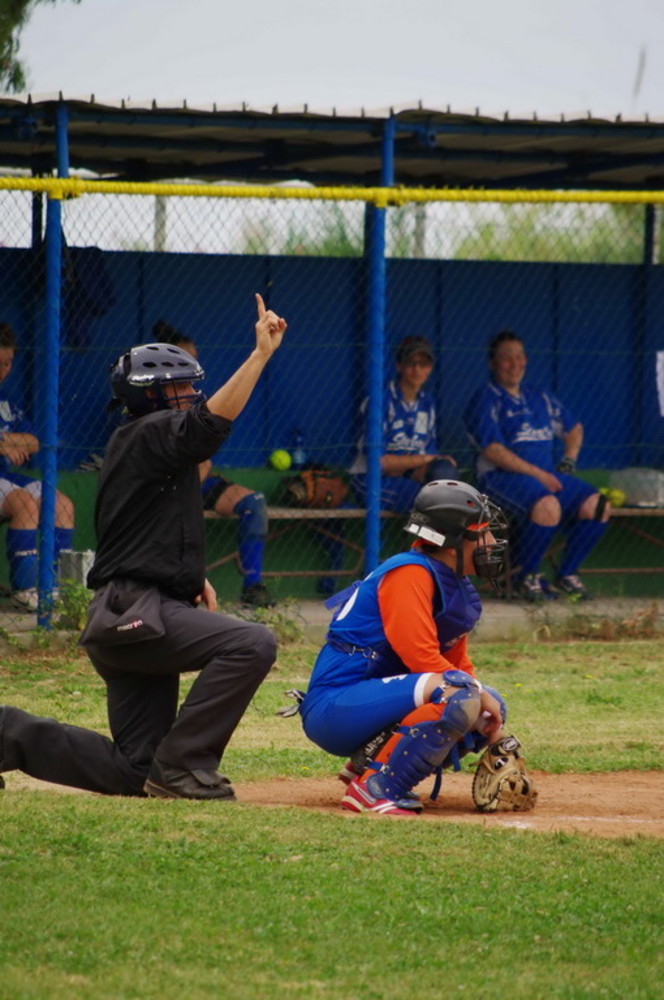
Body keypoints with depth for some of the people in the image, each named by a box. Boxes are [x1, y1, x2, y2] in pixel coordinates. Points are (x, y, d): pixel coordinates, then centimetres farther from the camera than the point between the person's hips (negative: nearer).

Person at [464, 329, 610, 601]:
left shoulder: (539, 398, 21)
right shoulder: (485, 401, 0)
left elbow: (574, 428, 35)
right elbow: (493, 451, -12)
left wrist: (569, 460, 15)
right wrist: (537, 474, -17)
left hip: (547, 474, 7)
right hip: (501, 477, -7)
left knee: (596, 505, -14)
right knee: (547, 505, -36)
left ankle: (567, 574, 0)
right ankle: (523, 575, -16)